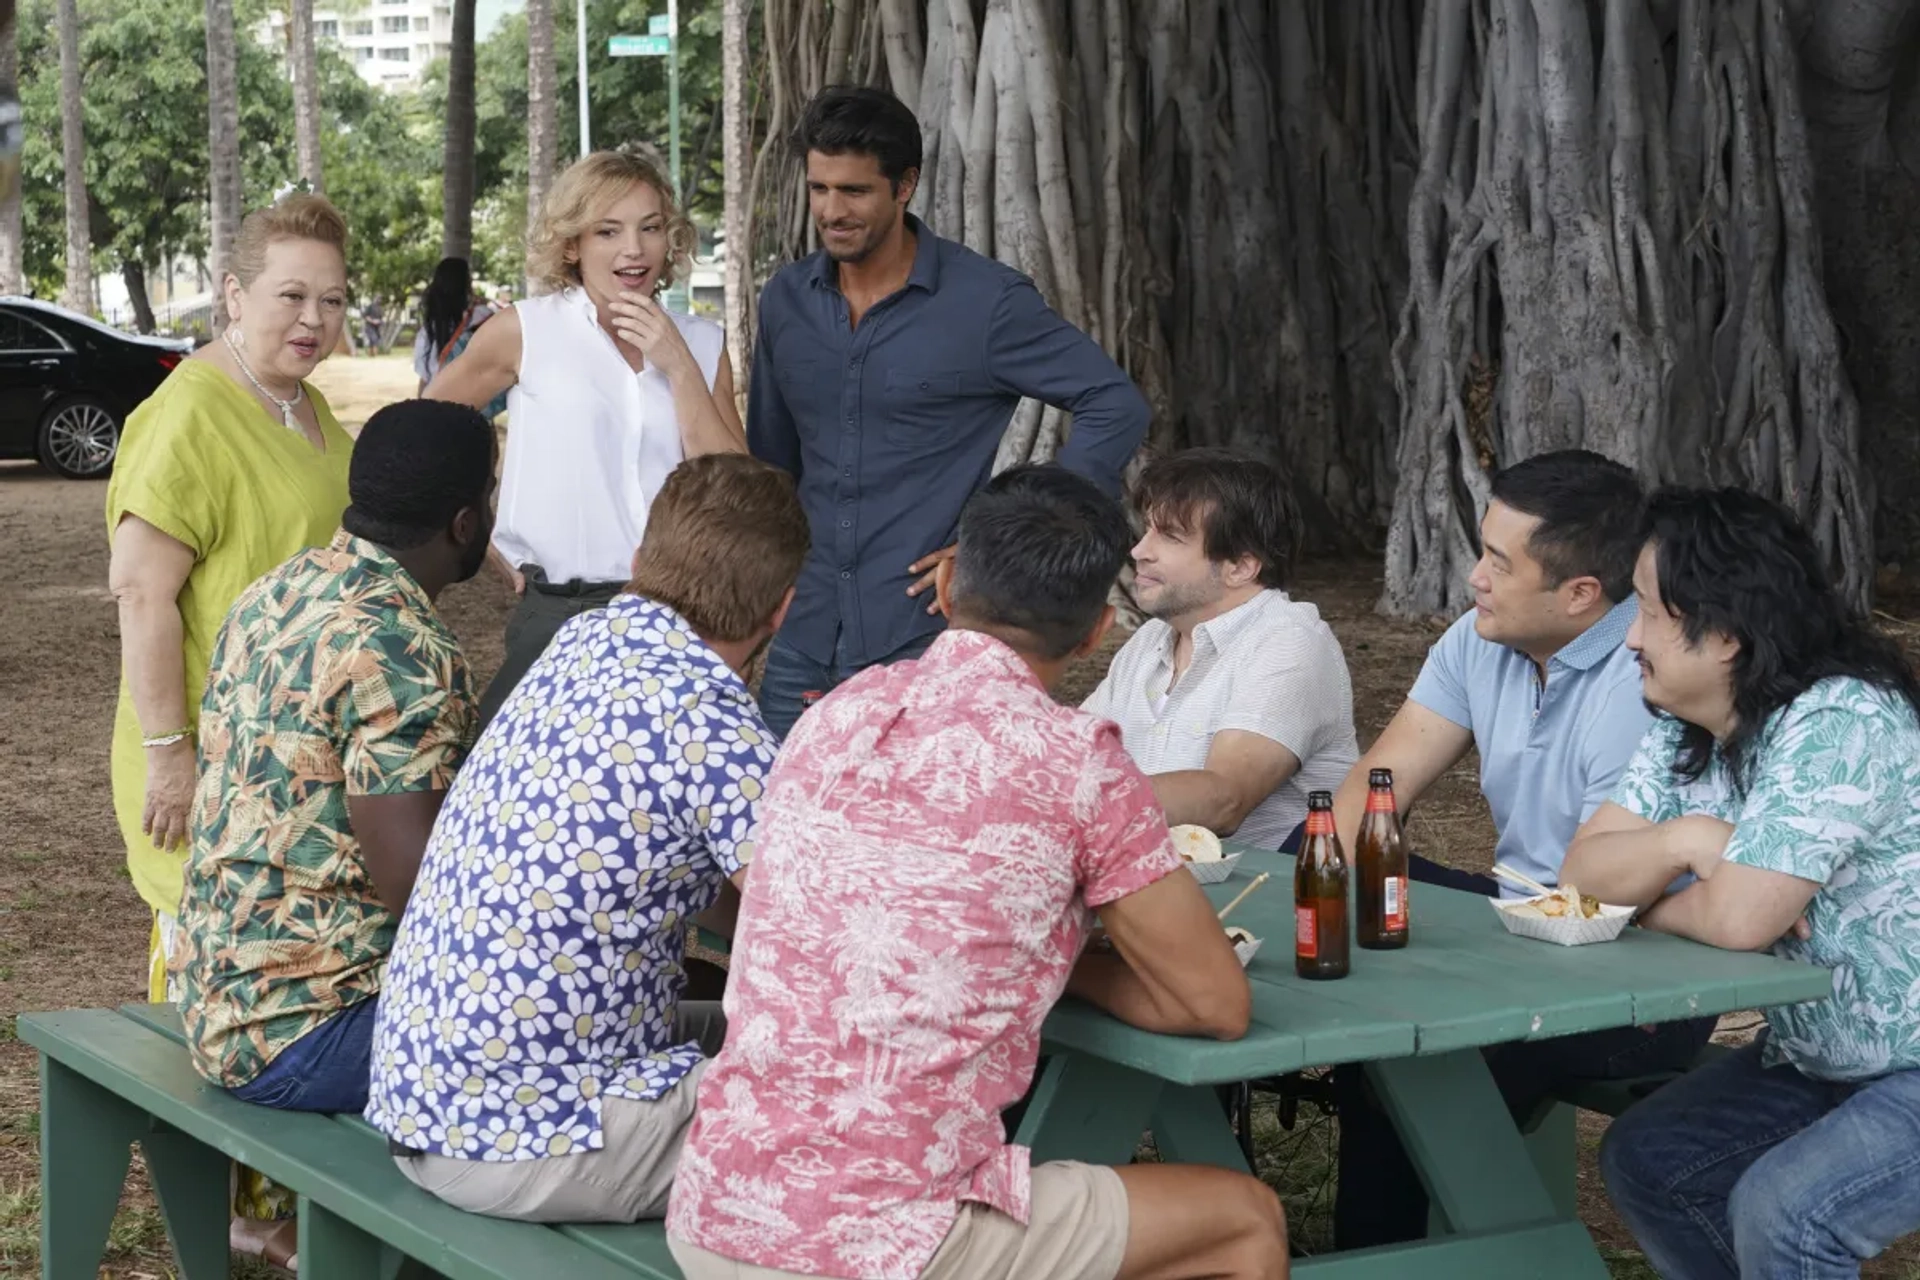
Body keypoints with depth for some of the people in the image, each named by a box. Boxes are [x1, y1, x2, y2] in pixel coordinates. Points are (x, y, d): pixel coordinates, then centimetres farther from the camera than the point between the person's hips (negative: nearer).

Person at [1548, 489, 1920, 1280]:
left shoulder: (1839, 722, -26)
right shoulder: (1686, 729, 1)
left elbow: (1738, 918, -32)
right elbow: (1585, 869, -3)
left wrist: (1655, 906, -10)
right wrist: (1679, 838, -23)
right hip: (1819, 1062, 9)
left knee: (1781, 1212, -27)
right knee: (1642, 1158, 7)